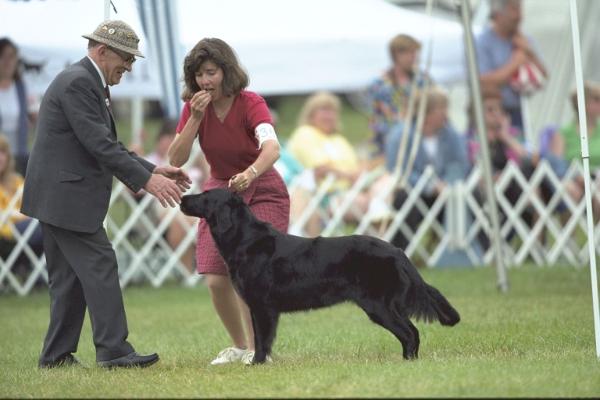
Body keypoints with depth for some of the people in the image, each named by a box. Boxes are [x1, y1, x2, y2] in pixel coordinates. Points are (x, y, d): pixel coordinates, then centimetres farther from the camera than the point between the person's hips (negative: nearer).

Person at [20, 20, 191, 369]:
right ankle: (114, 351, -12)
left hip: (59, 196, 11)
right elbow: (99, 144, -21)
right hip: (65, 195, -11)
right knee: (100, 267, -11)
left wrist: (154, 170, 11)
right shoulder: (77, 82, -15)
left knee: (70, 276, 11)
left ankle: (57, 355, 13)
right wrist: (147, 180, -21)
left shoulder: (90, 83, 18)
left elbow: (109, 145, 21)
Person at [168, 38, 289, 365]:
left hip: (262, 193, -4)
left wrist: (250, 173, -58)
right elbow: (176, 160, -13)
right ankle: (239, 346, 15)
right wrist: (195, 118, -24)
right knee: (216, 280, -6)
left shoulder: (251, 104, -21)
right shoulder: (194, 107, -7)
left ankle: (257, 347, -1)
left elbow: (272, 147, -39)